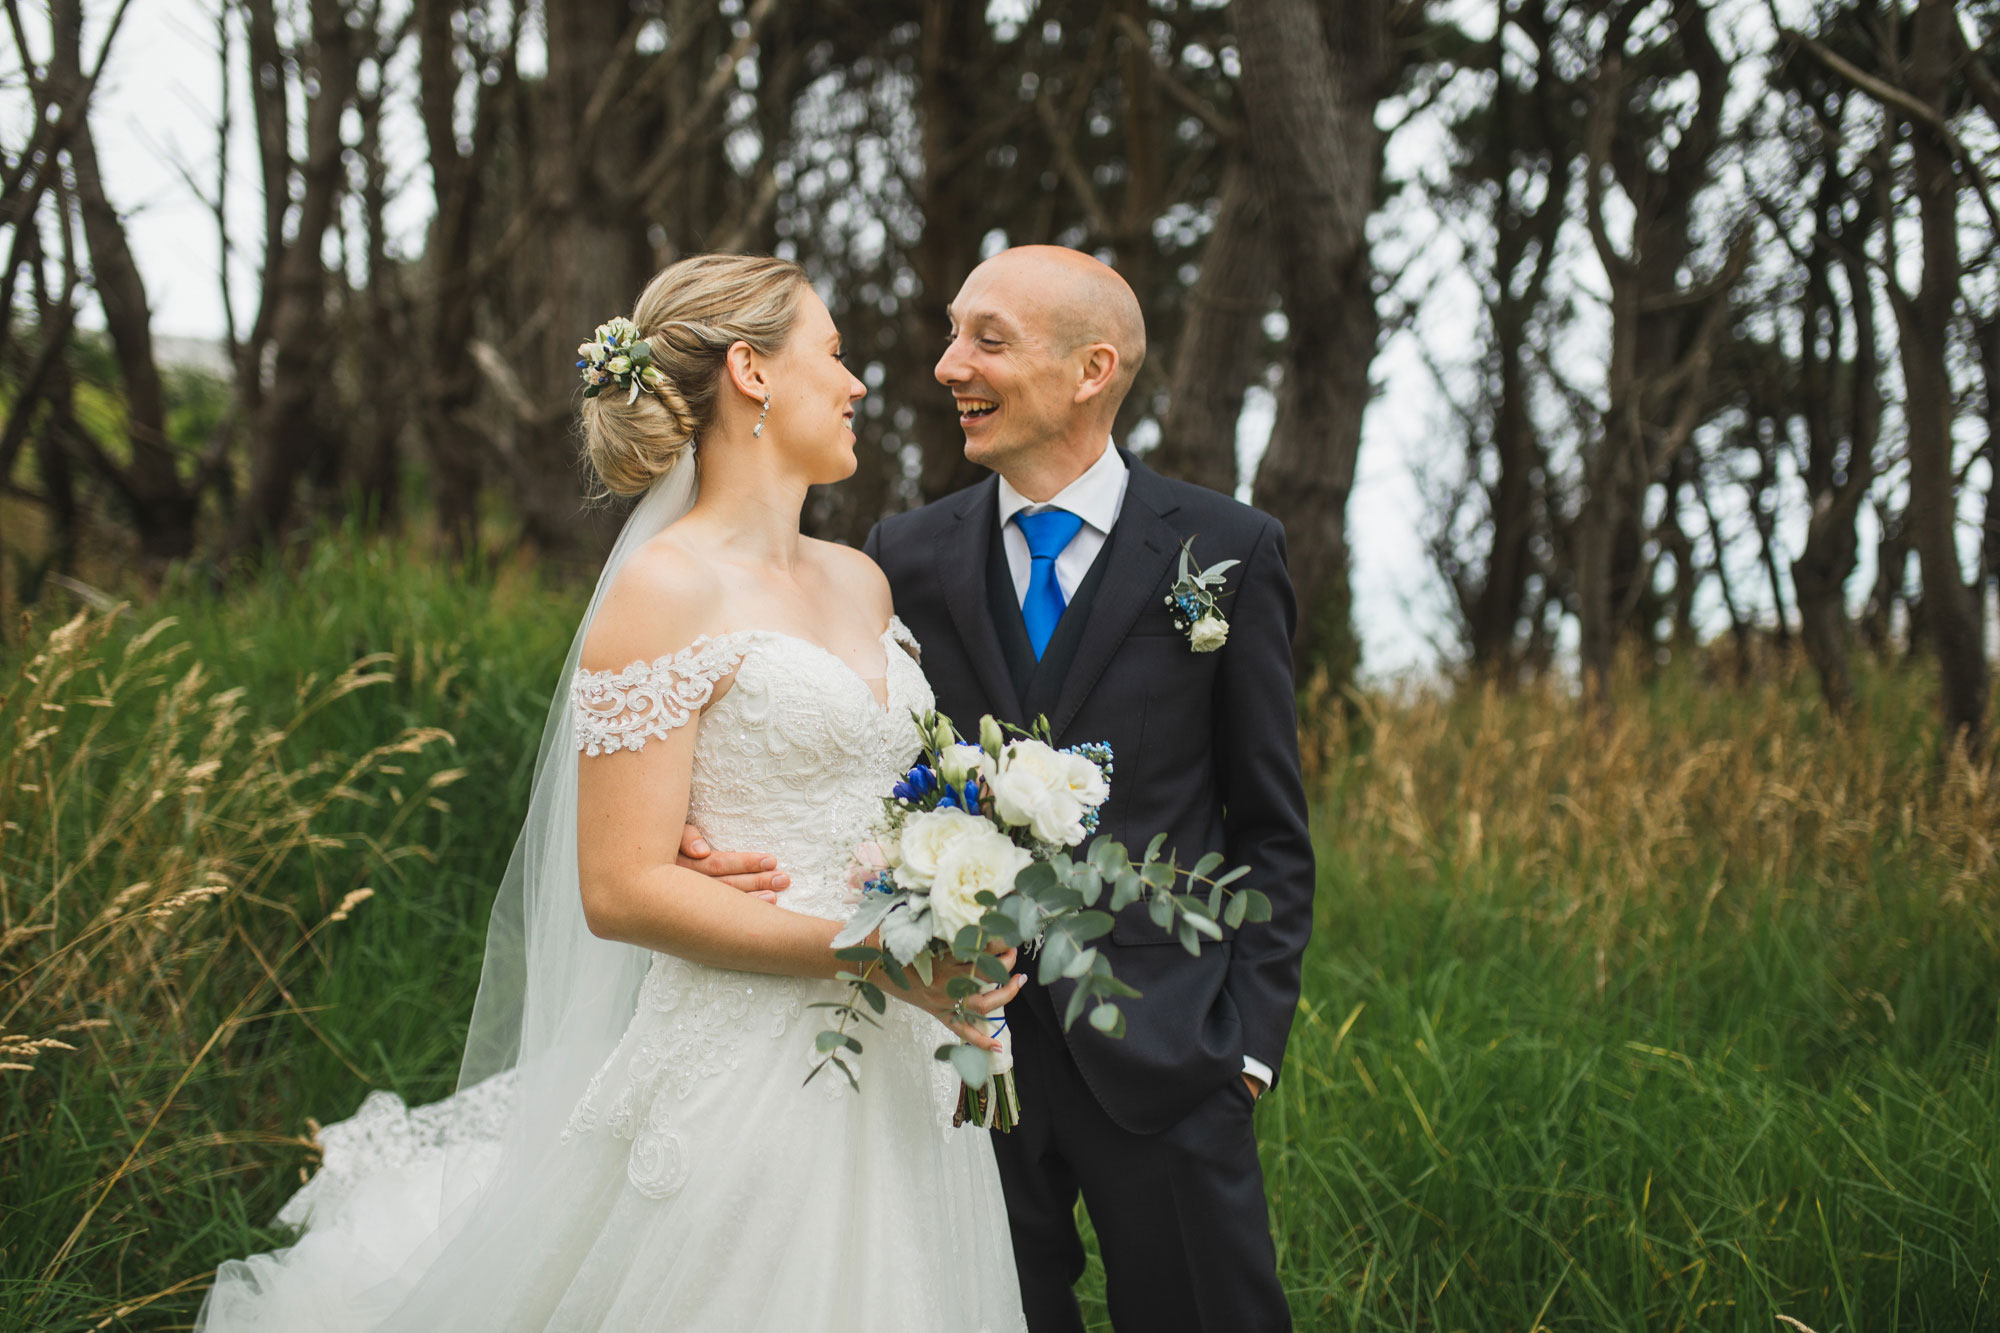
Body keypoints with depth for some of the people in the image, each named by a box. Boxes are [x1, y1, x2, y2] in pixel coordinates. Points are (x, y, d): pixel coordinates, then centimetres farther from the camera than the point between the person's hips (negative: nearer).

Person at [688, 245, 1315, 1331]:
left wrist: (1251, 1035, -4)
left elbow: (1270, 826, 1)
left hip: (1157, 1045, -2)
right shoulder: (906, 558, 3)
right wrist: (756, 855, -16)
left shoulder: (1227, 551, -3)